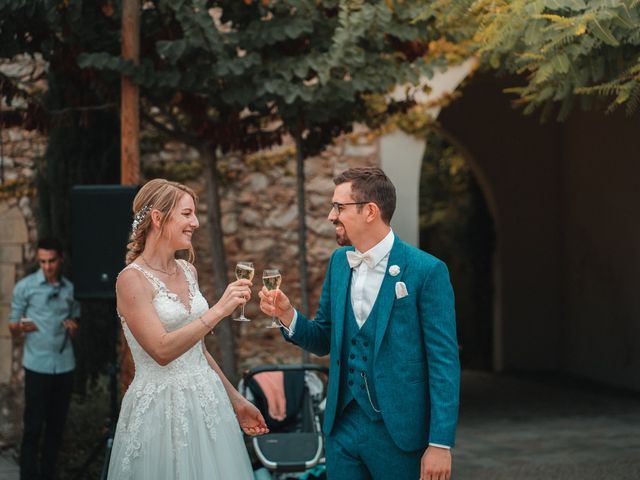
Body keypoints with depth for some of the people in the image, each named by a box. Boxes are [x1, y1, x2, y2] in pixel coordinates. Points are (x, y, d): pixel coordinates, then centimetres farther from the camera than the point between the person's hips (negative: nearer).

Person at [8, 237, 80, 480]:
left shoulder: (71, 288, 8)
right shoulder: (25, 287, -3)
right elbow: (13, 324, -1)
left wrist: (73, 326, -3)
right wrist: (18, 329, -24)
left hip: (65, 366, 4)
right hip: (37, 366, -4)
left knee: (56, 426, 8)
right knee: (33, 427, -4)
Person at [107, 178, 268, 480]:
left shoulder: (187, 272, 9)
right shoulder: (132, 279, -12)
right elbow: (161, 350, -22)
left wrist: (235, 400, 19)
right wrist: (219, 310, -24)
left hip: (208, 403, 7)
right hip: (162, 408, -7)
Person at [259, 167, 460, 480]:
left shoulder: (426, 271, -12)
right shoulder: (339, 261, 6)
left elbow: (444, 363, -12)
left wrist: (440, 443, -15)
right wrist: (287, 314, -6)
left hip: (398, 430, -5)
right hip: (343, 424, 5)